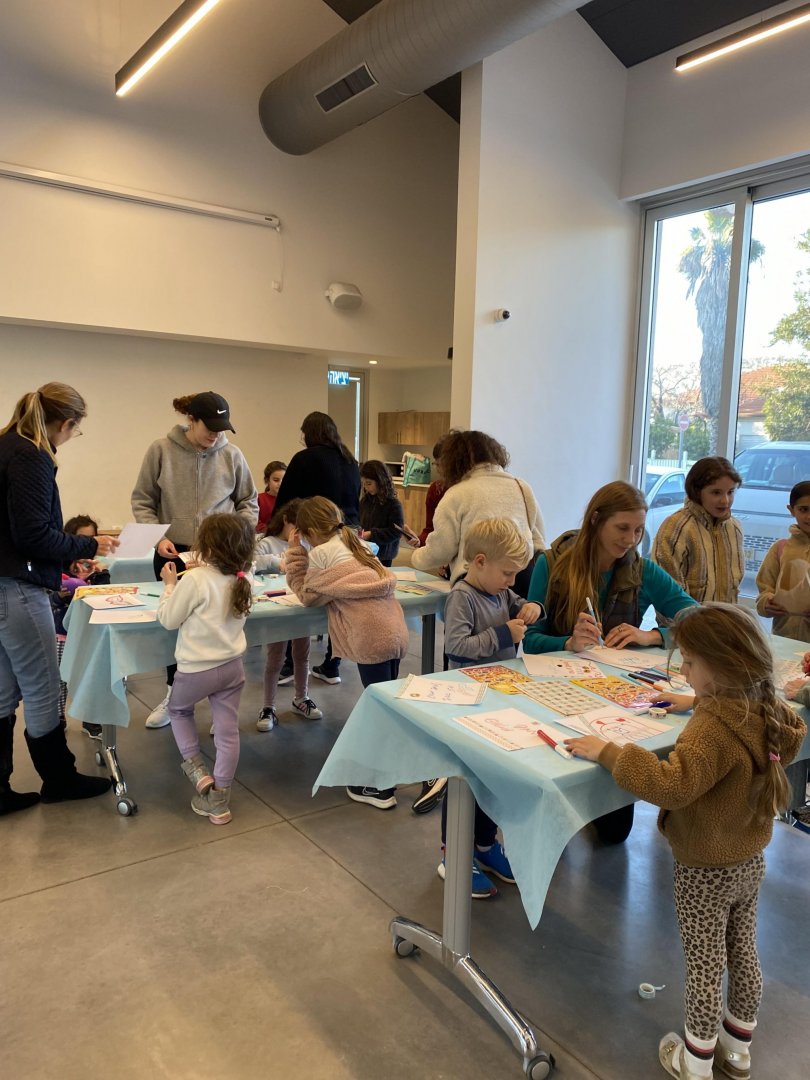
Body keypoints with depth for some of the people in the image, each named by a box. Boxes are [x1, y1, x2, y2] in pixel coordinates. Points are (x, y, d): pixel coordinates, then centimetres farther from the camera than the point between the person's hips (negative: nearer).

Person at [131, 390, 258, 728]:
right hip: (173, 554, 1)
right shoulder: (162, 450, -6)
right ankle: (173, 694, 31)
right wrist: (158, 537, -11)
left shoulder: (232, 455, -4)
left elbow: (248, 503, 6)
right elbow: (142, 500, 1)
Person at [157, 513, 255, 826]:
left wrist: (170, 584, 2)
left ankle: (196, 768, 18)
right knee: (227, 731, 9)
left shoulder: (195, 580, -19)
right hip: (232, 667, 5)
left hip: (196, 670, -4)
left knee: (178, 710, 26)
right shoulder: (241, 580, -1)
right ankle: (219, 800, 16)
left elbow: (168, 619, -9)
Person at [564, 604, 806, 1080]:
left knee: (705, 967, 12)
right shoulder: (770, 712, -8)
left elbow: (671, 785, -42)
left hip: (706, 872, -8)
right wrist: (701, 702, 14)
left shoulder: (714, 729, -34)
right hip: (751, 861, 8)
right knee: (743, 953, 23)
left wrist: (607, 751, -36)